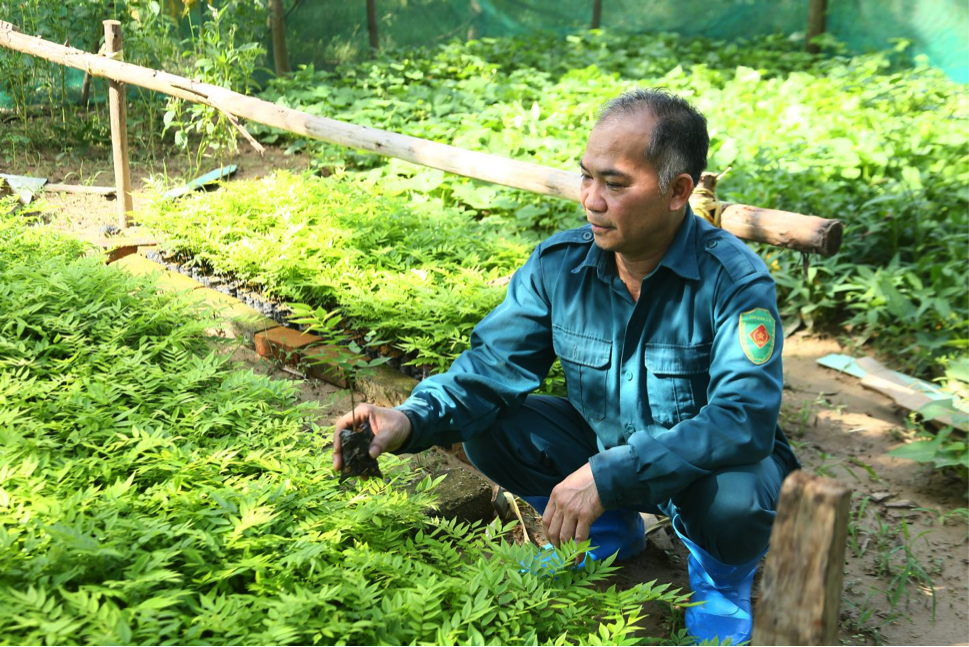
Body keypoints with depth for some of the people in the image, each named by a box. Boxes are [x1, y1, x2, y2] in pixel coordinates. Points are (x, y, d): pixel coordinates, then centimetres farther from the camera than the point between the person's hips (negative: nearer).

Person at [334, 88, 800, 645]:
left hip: (708, 464, -4)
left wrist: (607, 474, -44)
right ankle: (610, 531, 13)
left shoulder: (735, 280, -28)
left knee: (734, 496, -38)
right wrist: (411, 421, -32)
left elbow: (745, 420, -37)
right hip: (601, 443, 5)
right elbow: (494, 365, -12)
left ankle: (724, 575, 3)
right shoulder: (559, 265, -13)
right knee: (487, 429, -13)